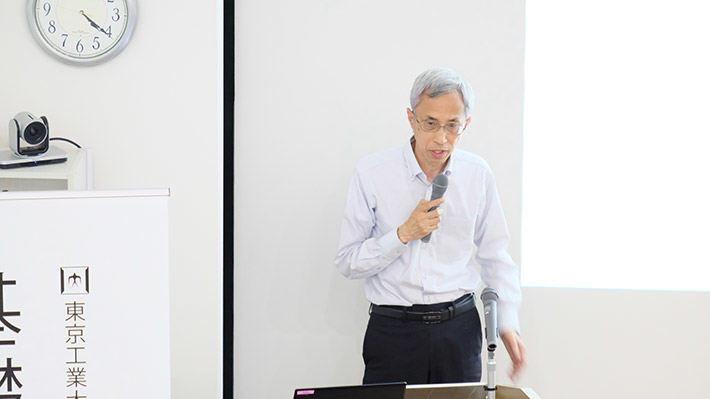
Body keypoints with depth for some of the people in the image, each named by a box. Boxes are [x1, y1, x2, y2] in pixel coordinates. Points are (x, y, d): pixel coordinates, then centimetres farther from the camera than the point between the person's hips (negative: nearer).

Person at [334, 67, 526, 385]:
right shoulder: (372, 172, -7)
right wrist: (404, 234, -18)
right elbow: (347, 262, -6)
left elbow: (495, 255, 11)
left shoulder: (477, 174, 2)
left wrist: (508, 322, 4)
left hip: (459, 326, 3)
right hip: (393, 331, -2)